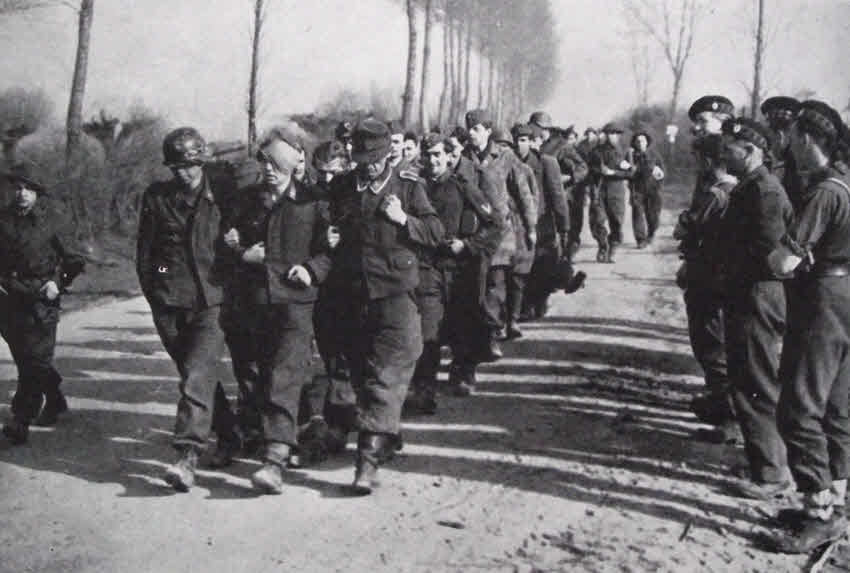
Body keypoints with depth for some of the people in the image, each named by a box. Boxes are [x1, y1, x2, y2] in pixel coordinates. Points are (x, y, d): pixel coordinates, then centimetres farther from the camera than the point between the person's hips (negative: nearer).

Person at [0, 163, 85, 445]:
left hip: (42, 298, -5)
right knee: (24, 357, 13)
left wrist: (58, 283, -8)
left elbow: (75, 260, 3)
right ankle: (55, 400, 34)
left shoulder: (53, 218, -4)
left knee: (35, 359, -9)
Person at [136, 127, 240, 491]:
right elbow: (144, 250, 13)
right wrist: (153, 291, 10)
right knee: (197, 374, 13)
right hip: (169, 303, 3)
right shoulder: (156, 197, 6)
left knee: (197, 376, -17)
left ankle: (188, 458, -23)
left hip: (211, 301, -3)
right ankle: (230, 438, 32)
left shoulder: (223, 194, 1)